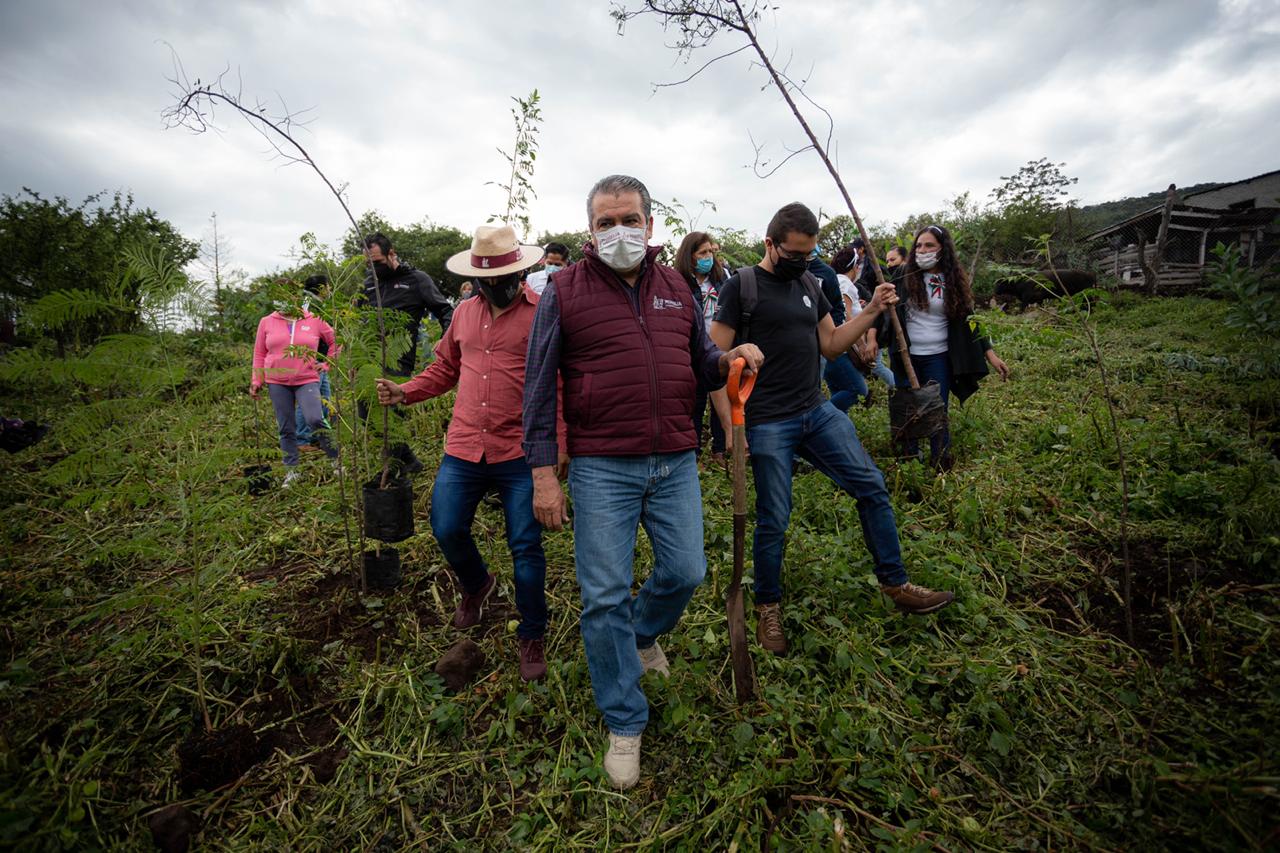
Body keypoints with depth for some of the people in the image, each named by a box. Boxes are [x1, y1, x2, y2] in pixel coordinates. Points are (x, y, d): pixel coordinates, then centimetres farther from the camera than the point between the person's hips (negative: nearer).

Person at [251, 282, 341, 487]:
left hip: (307, 380, -2)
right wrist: (256, 381, 8)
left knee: (315, 420, -19)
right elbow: (259, 354, 13)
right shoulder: (267, 322, 7)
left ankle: (335, 459, 0)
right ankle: (291, 471, 17)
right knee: (286, 429, 7)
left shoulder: (314, 321, 2)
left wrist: (326, 364, 6)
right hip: (277, 383, 3)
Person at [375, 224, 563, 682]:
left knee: (526, 548, 3)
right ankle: (476, 584, 45)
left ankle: (532, 638, 26)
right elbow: (445, 367, 23)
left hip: (520, 454, -5)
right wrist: (405, 392, 7)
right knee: (447, 530, 10)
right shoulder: (464, 312, 12)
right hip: (463, 450, 5)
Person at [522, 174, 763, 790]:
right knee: (606, 596, 2)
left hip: (674, 462, 4)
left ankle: (642, 634, 46)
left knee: (686, 572, 11)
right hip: (602, 468, -4)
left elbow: (700, 366, 18)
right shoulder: (564, 290, -2)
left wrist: (730, 359, -5)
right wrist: (542, 474, -7)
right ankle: (624, 724, 24)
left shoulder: (677, 289, 11)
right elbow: (539, 388, -3)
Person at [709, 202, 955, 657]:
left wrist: (872, 311, 3)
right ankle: (768, 608, 24)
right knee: (773, 521, 2)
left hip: (818, 412, 7)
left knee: (872, 487, 7)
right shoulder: (741, 285, -7)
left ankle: (897, 586, 25)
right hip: (768, 424, -6)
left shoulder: (808, 283, 13)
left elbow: (831, 344, 17)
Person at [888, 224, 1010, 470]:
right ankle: (910, 459, 26)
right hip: (905, 356, 0)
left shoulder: (953, 281, 3)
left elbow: (968, 320, 7)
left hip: (938, 358, 0)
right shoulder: (904, 277, -2)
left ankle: (941, 466, 17)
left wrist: (990, 354, 3)